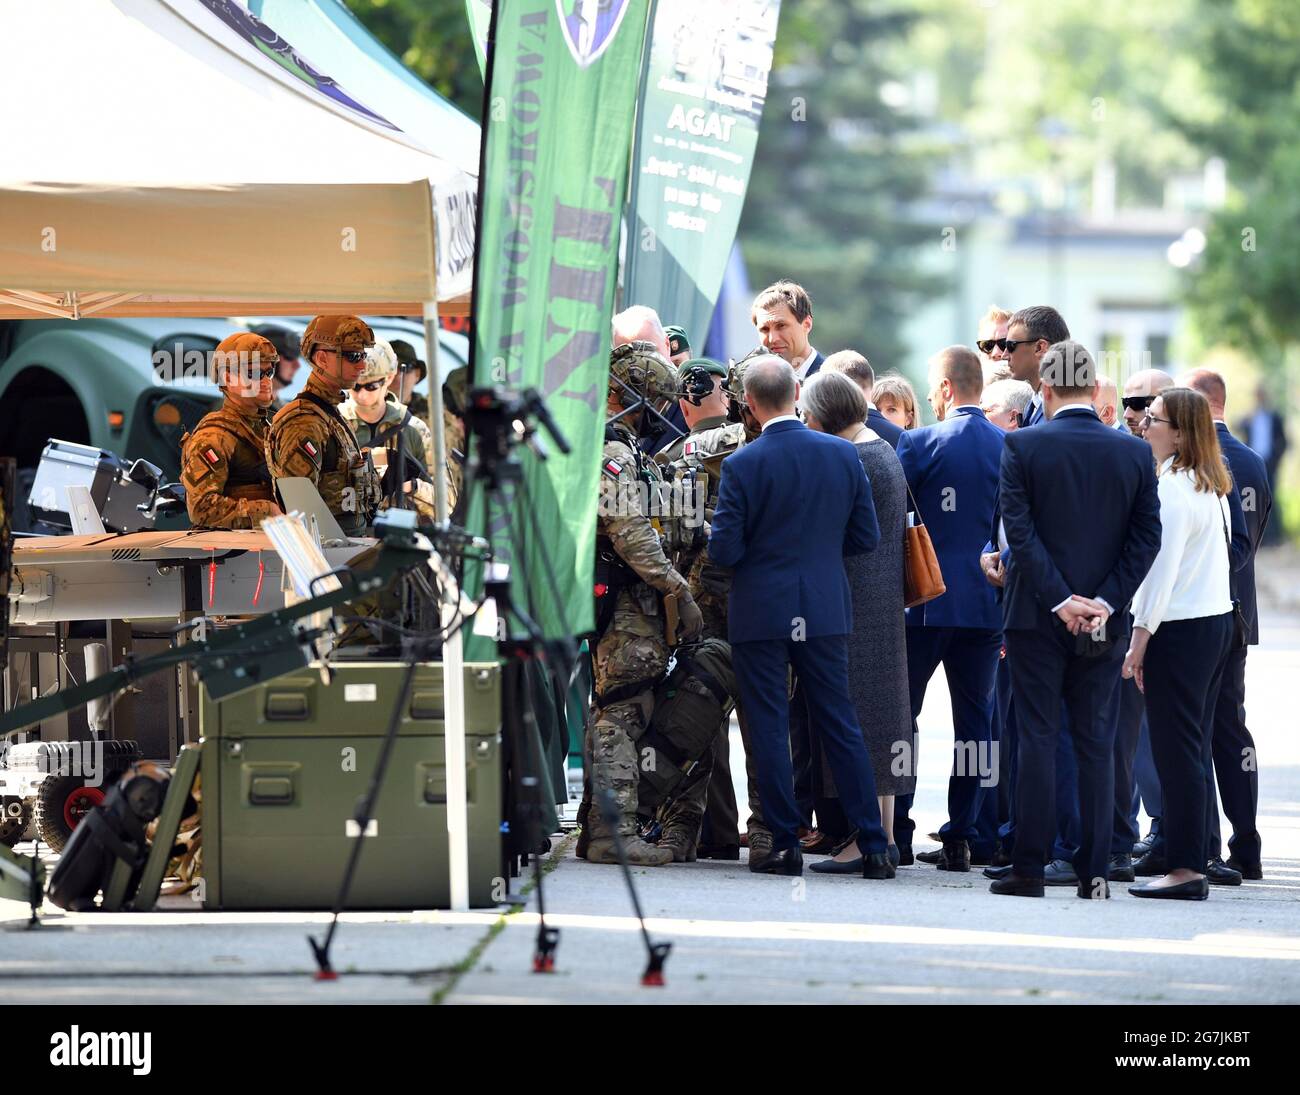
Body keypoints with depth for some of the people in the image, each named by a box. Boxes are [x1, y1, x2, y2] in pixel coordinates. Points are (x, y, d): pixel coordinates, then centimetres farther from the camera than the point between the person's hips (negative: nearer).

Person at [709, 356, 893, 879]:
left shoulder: (741, 465, -13)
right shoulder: (843, 454, -1)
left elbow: (724, 551, -13)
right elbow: (866, 537, 4)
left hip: (760, 613, -3)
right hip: (826, 610, 3)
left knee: (769, 729, 5)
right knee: (840, 724, 8)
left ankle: (785, 845, 5)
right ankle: (873, 846, 7)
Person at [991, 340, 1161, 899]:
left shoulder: (1022, 446, -7)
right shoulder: (1134, 452, 2)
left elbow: (1020, 530, -12)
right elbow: (1147, 536, -2)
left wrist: (1060, 599, -11)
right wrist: (1105, 602, -5)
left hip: (1037, 617, -2)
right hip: (1104, 621, 2)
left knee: (1037, 738, 1)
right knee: (1097, 743, 7)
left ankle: (1029, 868, 1)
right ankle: (1094, 870, 6)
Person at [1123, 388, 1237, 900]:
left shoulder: (1172, 489, -15)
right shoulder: (1212, 487, 13)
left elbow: (1160, 570, -18)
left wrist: (1140, 640, -14)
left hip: (1179, 628, -9)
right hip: (1218, 622, 9)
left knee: (1176, 748, -7)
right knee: (1193, 748, 12)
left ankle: (1185, 868, -8)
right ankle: (1190, 855, 15)